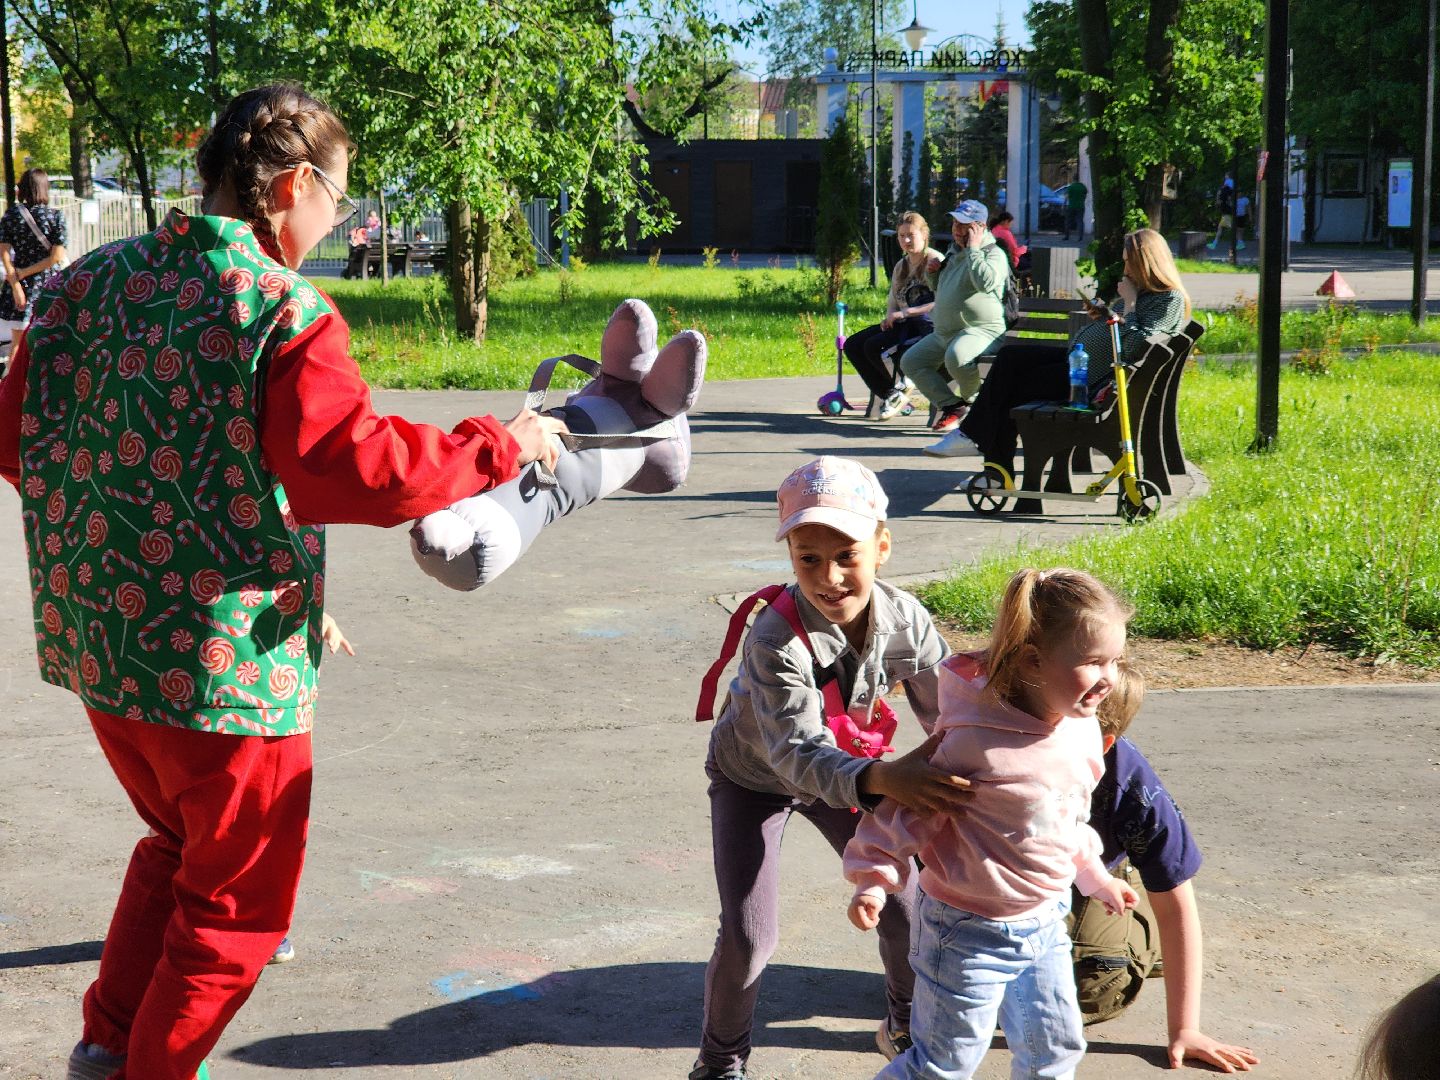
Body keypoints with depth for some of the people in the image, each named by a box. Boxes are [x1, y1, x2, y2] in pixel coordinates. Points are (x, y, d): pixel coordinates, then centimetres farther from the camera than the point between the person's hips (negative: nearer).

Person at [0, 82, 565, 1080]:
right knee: (237, 904, 14)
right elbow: (361, 469, -25)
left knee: (179, 839, 32)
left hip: (93, 638, 7)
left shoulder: (89, 281, 3)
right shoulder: (285, 311, -18)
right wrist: (501, 444, -12)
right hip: (226, 661, -7)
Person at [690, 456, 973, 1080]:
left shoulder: (904, 619, -25)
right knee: (748, 936, -9)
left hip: (843, 771, 4)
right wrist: (879, 780, -70)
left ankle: (907, 1026, 35)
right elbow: (798, 753, -51)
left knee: (900, 902, 5)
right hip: (755, 777, -4)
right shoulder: (775, 638, -40)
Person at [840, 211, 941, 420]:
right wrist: (890, 317, -4)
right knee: (852, 345, -5)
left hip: (926, 326, -9)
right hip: (903, 326, 9)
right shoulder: (901, 266, 19)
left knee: (874, 346, -25)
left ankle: (898, 388, 2)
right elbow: (892, 302, 21)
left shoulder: (935, 261, -7)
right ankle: (888, 395, 3)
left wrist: (905, 313, -20)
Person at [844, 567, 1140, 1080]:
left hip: (1044, 923, 7)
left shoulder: (1082, 729, -3)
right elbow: (908, 808, -19)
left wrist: (1096, 878, 25)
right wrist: (874, 881, -22)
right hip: (970, 932, -7)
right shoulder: (977, 743, -29)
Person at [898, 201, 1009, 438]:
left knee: (956, 357, -39)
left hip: (980, 330, -9)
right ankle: (950, 405, 1)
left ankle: (974, 406, -12)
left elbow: (986, 282, -30)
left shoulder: (993, 253, -7)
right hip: (943, 332, 9)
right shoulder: (954, 253, 19)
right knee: (910, 362, 5)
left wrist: (973, 250, -21)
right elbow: (940, 288, 33)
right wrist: (932, 274, 11)